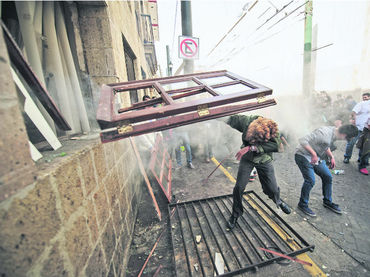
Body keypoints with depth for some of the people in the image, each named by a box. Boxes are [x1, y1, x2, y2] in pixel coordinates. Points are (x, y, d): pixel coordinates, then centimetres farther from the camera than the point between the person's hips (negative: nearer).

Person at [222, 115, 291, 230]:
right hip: (247, 158, 0)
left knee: (272, 189, 4)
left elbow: (276, 145, -41)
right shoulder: (246, 121, -26)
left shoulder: (273, 130, -27)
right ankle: (235, 214, 16)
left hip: (264, 160, 0)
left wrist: (251, 148, -44)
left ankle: (279, 201, 43)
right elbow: (232, 119, -10)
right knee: (239, 187, -7)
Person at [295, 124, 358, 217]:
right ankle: (303, 204, 7)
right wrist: (314, 154, -33)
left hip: (316, 157, 10)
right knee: (310, 180, -14)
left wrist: (331, 157, 10)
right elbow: (302, 140, -35)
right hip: (304, 156, -10)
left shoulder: (334, 131, 1)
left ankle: (328, 202, 33)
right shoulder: (324, 133, -28)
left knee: (327, 177, 13)